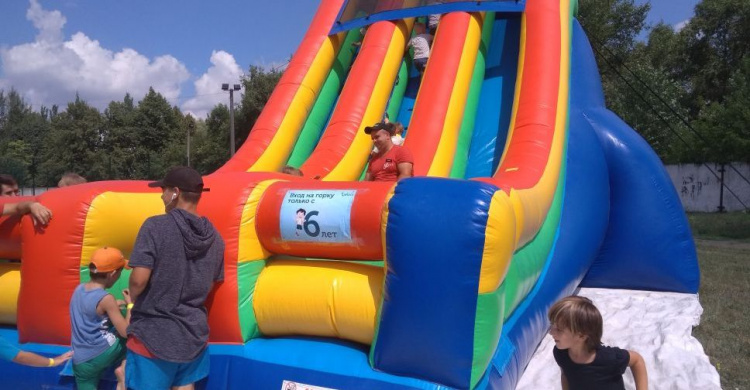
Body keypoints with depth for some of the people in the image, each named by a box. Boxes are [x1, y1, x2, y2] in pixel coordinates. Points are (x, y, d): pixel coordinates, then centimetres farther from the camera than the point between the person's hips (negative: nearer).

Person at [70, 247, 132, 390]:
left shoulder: (79, 289, 5)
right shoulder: (106, 299, -16)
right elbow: (126, 332, -12)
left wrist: (115, 306, 19)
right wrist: (130, 304, -2)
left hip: (80, 362, 6)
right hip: (104, 354, -6)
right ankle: (123, 368, 2)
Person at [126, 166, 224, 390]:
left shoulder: (155, 226, -15)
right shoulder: (214, 238, 2)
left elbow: (139, 279, -19)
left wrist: (132, 300, 2)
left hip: (153, 335, -5)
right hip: (194, 334, 5)